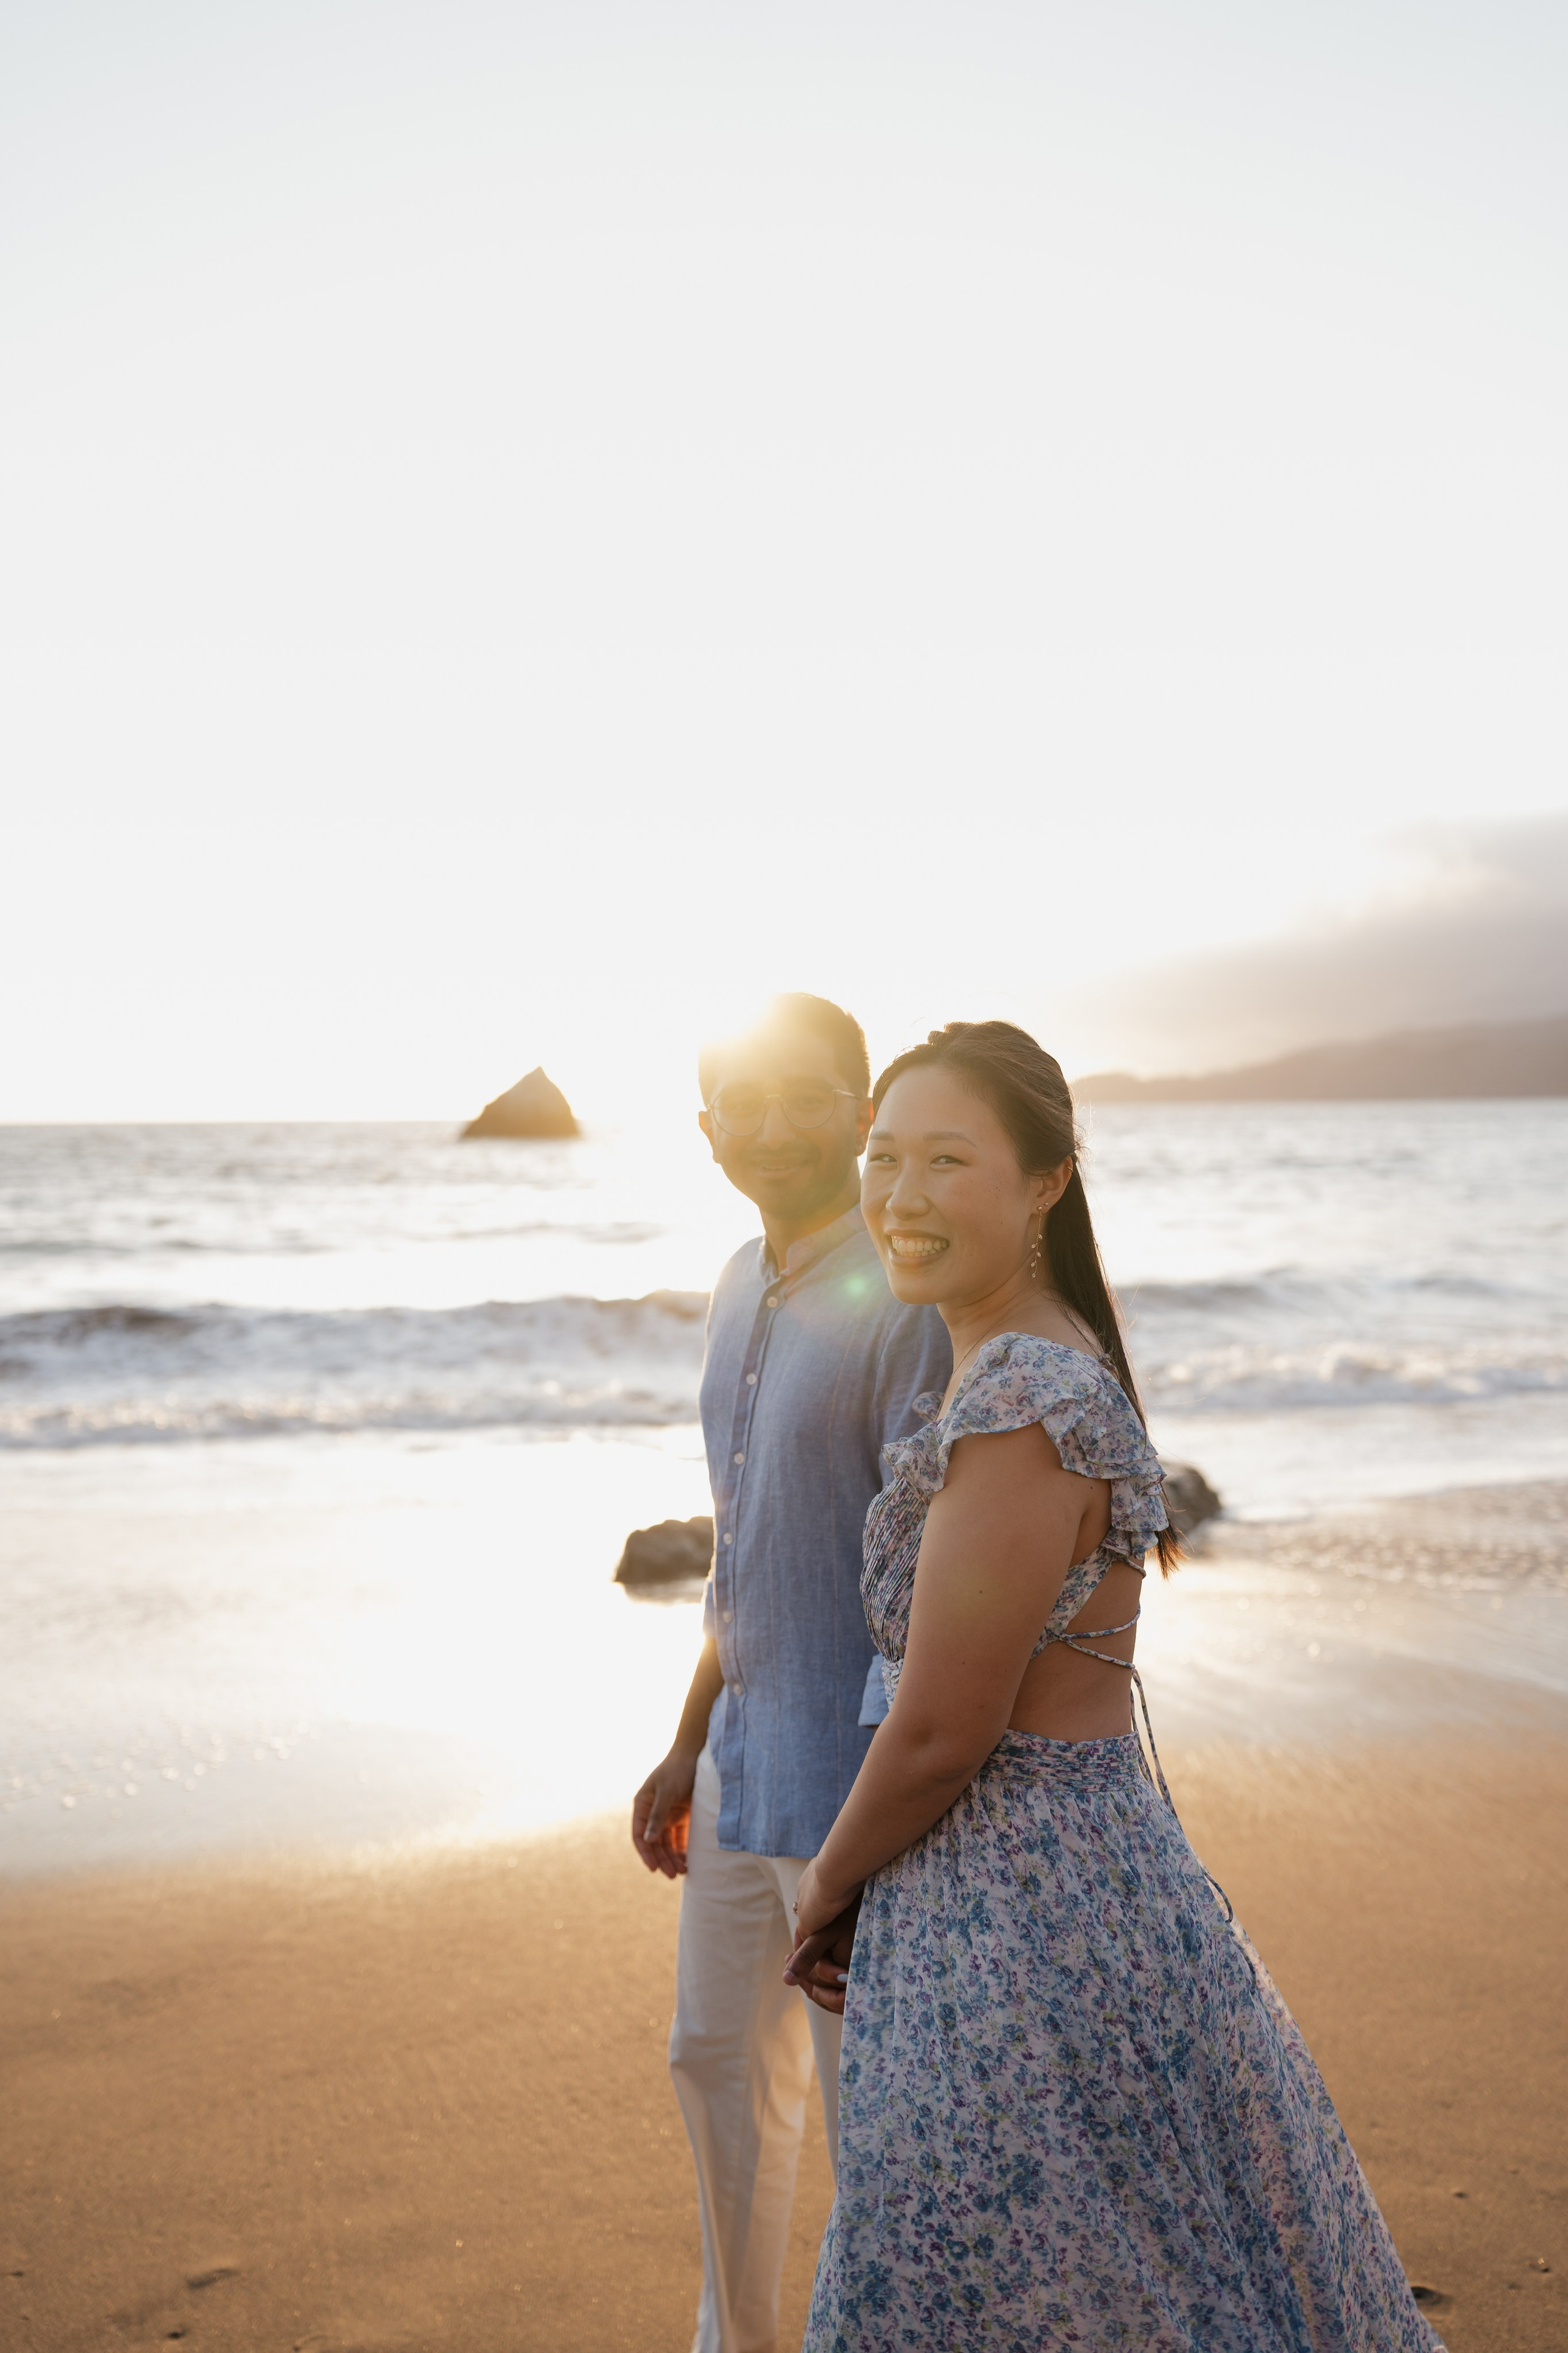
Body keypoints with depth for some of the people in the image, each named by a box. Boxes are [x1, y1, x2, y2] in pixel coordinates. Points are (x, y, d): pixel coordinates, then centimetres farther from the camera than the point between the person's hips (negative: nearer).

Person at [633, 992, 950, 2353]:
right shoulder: (743, 1288, 9)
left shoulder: (908, 1300, -19)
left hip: (857, 1776, -9)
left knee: (864, 2110, 5)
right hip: (746, 1757, 9)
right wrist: (690, 1749, 20)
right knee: (719, 2063, 22)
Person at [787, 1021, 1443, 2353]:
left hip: (1022, 1924, -9)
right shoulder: (1060, 1364, 6)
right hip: (1111, 1878, 9)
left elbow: (941, 1733, -21)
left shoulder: (1016, 1408, -24)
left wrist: (824, 1888, -3)